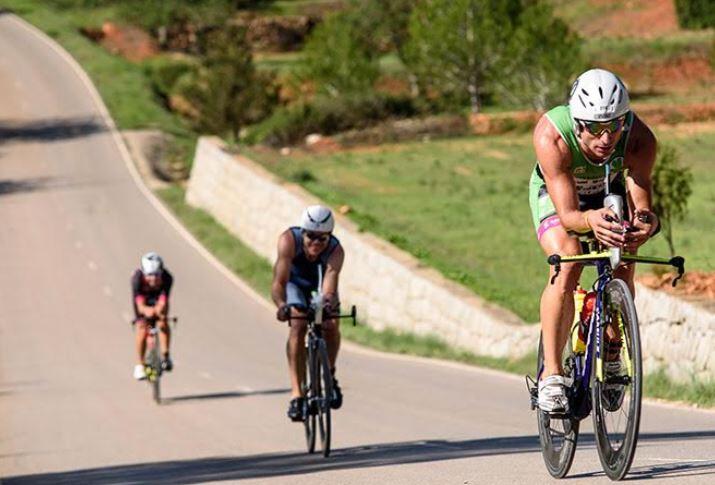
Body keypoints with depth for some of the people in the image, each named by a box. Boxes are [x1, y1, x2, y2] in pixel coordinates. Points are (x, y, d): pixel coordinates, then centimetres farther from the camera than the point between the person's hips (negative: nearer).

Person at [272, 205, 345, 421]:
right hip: (295, 283, -1)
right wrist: (281, 305, -64)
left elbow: (329, 288, -47)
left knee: (331, 325, -23)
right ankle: (297, 394, -25)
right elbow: (279, 282, -45)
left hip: (320, 286, 1)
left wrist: (329, 301, -70)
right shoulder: (289, 240, -37)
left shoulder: (336, 251, -35)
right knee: (298, 325, -25)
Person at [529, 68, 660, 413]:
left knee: (623, 267, -18)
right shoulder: (551, 136, -40)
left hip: (608, 194, 2)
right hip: (555, 194, -2)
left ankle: (612, 355, 8)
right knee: (567, 265, -27)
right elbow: (567, 213, -42)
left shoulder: (640, 139, -34)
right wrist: (591, 220, -65)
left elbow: (640, 202, -38)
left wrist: (646, 222, -62)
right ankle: (551, 375, -23)